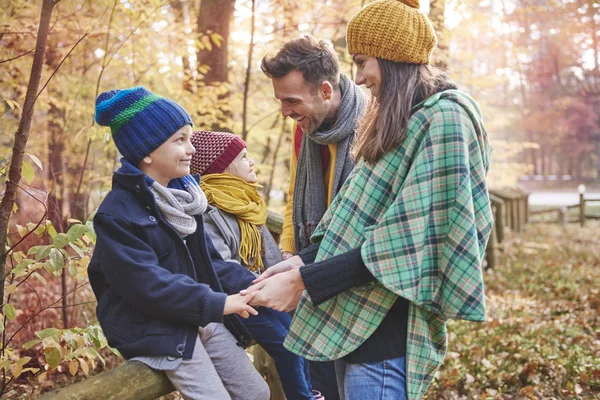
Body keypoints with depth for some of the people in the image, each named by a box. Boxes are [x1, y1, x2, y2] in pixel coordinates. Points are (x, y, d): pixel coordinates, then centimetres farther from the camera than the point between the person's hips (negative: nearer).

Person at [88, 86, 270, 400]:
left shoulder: (180, 191, 7)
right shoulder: (117, 214, -19)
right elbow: (147, 283, -26)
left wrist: (248, 284, -4)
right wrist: (217, 303, -26)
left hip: (200, 319, 8)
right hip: (155, 330, -8)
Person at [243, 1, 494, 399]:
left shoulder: (442, 119, -14)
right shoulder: (398, 123, 16)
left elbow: (404, 242, -21)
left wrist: (304, 281, -18)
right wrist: (304, 262, 2)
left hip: (384, 338, -9)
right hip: (352, 322, 9)